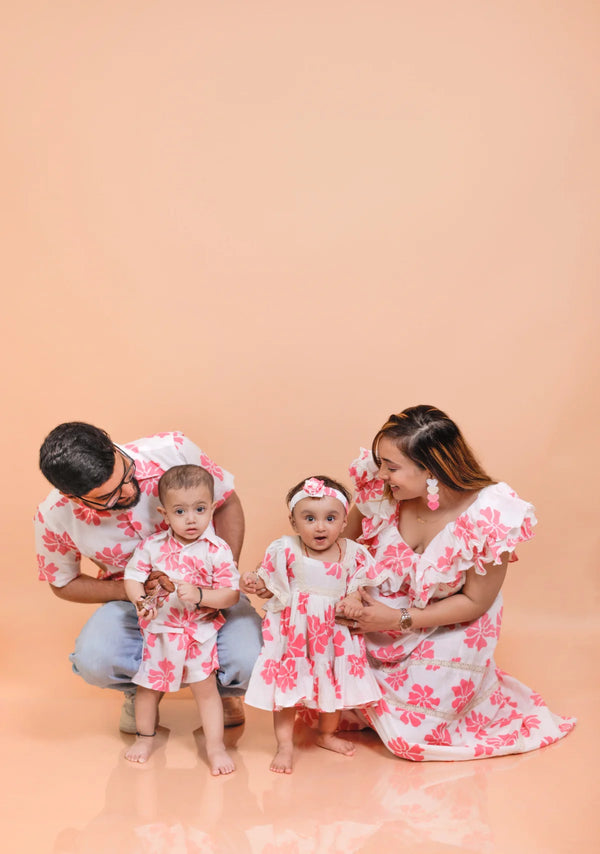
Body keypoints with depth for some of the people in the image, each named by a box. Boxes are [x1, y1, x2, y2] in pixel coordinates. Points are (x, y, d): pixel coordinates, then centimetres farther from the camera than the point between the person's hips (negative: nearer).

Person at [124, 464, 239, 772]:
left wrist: (199, 595, -28)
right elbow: (132, 576, -4)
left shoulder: (217, 551, -13)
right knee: (148, 686, 15)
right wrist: (140, 601, -25)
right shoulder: (152, 545, -8)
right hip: (158, 629, 2)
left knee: (205, 688, 3)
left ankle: (215, 747, 17)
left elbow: (231, 594, -13)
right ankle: (145, 736, 39)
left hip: (199, 632, -2)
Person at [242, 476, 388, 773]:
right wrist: (256, 585, -19)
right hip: (293, 630, -2)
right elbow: (271, 588, 0)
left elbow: (360, 585, 4)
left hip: (334, 631, 3)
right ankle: (285, 745, 16)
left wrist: (355, 599, -15)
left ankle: (326, 734, 41)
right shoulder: (285, 550, -11)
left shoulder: (353, 554, -6)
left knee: (336, 683, 15)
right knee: (287, 683, 1)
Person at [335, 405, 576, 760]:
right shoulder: (379, 488, -24)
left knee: (410, 734, 1)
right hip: (375, 623, 3)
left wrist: (400, 619, -21)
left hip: (445, 635, -3)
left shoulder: (489, 517, -31)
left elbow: (476, 602, -18)